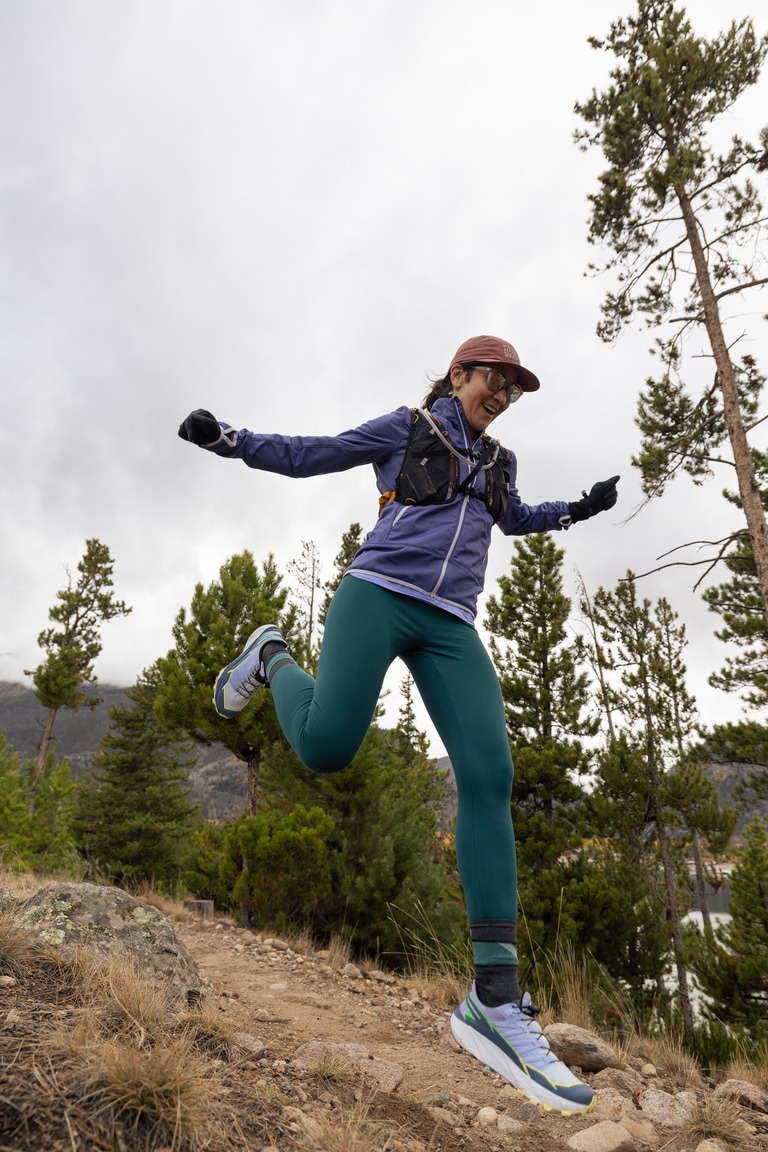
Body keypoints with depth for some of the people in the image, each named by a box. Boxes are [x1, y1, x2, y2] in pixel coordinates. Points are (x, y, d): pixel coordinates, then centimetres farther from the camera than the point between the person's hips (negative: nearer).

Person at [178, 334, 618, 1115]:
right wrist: (226, 438, -1)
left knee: (488, 777, -13)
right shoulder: (406, 428, 12)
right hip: (379, 593, -4)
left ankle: (494, 1000, -12)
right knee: (326, 745, -23)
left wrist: (578, 509, 31)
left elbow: (514, 519, 45)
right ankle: (272, 661, 15)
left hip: (450, 625, 4)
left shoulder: (497, 463, 27)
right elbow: (307, 456, 11)